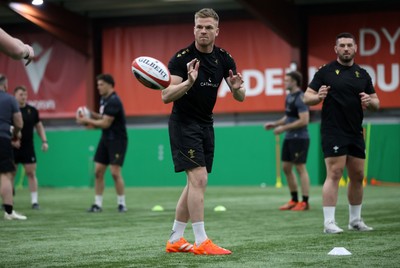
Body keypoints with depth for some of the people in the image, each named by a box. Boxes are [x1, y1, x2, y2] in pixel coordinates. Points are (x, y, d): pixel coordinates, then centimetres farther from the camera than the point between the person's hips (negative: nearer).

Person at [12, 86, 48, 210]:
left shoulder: (32, 110, 4)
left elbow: (39, 126, 14)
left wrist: (44, 141, 5)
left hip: (28, 147, 1)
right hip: (13, 148, -1)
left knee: (31, 173, -1)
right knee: (10, 174, 4)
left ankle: (34, 201, 3)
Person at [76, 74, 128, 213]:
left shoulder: (113, 101, -18)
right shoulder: (104, 100, 10)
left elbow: (106, 123, -21)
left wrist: (87, 120, -14)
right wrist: (92, 114, 3)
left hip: (117, 140, -9)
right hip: (105, 139, 9)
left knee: (115, 172, -12)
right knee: (98, 171, 4)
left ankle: (122, 204, -2)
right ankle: (98, 204, 9)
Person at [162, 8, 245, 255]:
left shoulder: (224, 59, 1)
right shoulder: (182, 58, -14)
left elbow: (240, 97, 2)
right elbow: (166, 96, -20)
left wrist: (237, 88, -21)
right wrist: (189, 82, -37)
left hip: (205, 124, 7)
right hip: (184, 124, -7)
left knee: (194, 184, 9)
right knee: (199, 179, -15)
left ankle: (175, 240, 18)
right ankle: (201, 242, -12)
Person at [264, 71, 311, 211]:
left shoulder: (300, 98, -16)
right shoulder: (289, 97, 13)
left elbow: (304, 120, -22)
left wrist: (284, 128, -19)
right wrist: (275, 124, 11)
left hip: (299, 138, -10)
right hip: (289, 138, 10)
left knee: (300, 168, -6)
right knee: (286, 167, 11)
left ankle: (305, 202, -1)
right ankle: (294, 200, 20)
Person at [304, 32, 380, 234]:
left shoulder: (362, 74, 12)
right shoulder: (326, 72, -1)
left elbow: (376, 104, 15)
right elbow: (307, 97, -1)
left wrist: (370, 101, -8)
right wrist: (318, 96, -22)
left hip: (356, 133, 6)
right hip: (333, 132, -6)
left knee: (358, 176, 10)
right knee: (334, 174, -12)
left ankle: (355, 220, 23)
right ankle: (329, 222, -11)